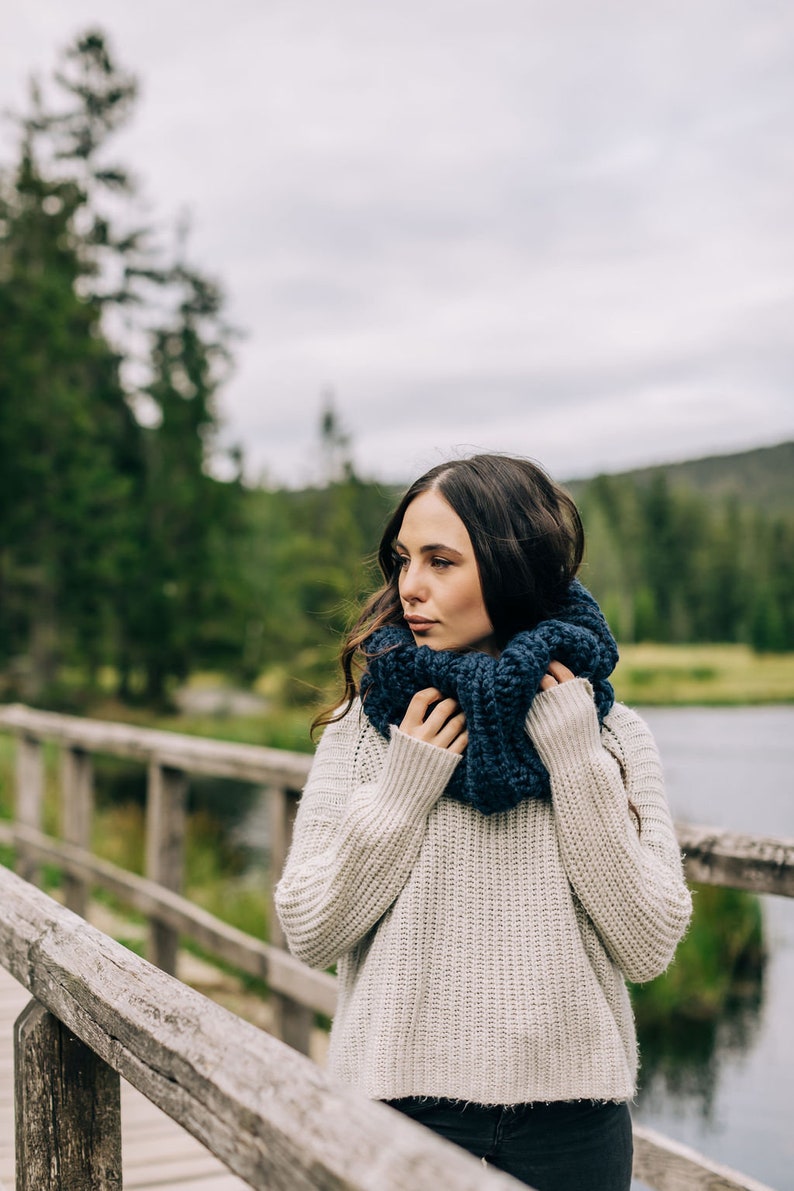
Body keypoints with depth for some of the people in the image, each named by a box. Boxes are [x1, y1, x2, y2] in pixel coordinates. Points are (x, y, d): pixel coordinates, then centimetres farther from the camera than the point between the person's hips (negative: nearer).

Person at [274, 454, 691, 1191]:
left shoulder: (613, 734, -2)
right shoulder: (364, 727, -3)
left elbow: (648, 946, -9)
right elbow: (308, 935, -5)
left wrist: (578, 764, -14)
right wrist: (399, 791, -14)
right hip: (399, 1093, 0)